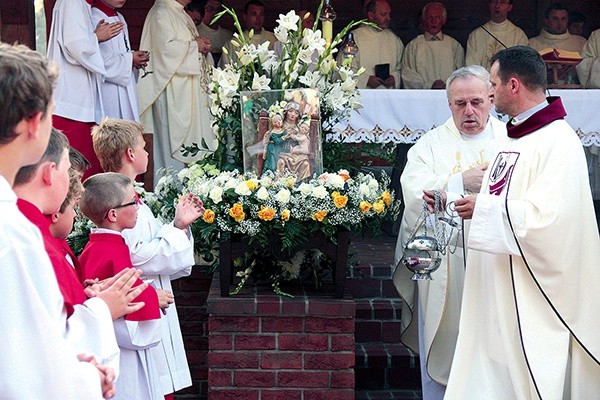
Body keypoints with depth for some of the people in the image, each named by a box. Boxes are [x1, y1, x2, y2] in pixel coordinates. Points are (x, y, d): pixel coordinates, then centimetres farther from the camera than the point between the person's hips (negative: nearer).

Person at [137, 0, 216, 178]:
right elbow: (166, 46, -21)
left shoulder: (181, 15, 20)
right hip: (173, 89, -10)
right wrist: (195, 46, -10)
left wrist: (202, 45, 5)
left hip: (189, 89, 10)